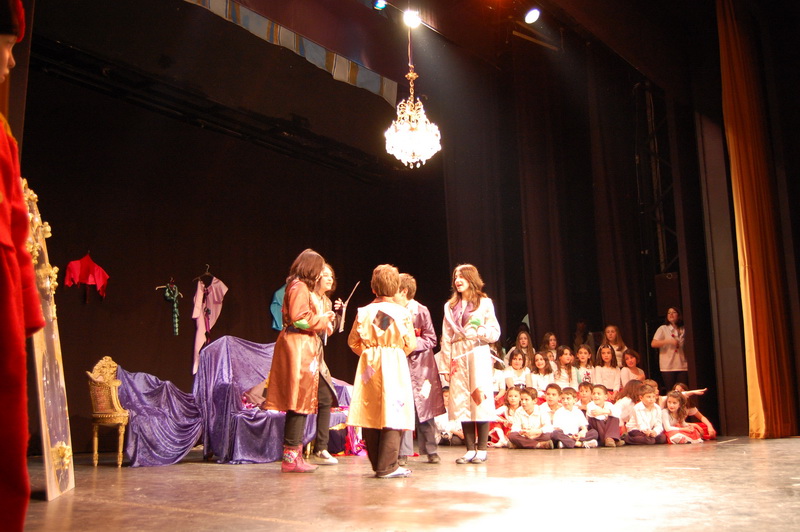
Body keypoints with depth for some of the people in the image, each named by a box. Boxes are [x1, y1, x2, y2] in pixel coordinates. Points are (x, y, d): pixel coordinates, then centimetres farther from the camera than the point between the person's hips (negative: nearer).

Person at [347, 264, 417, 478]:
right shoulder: (402, 313, -6)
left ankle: (377, 463, 18)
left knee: (370, 415, 10)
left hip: (369, 365, 4)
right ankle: (387, 466, -4)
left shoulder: (364, 312, 1)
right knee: (393, 414, -2)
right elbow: (410, 344, -1)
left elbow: (353, 341, 6)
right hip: (394, 365, -3)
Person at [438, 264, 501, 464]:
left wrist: (478, 332, -17)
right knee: (462, 403, 1)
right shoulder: (450, 306, 14)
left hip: (478, 355, -3)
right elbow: (446, 338, 10)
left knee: (480, 401, -5)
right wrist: (445, 364, 4)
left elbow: (495, 333, 1)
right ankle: (470, 449, 8)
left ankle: (481, 449, 3)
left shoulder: (484, 303, 5)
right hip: (457, 357, 3)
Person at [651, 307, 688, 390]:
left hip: (682, 366, 3)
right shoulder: (663, 329, 1)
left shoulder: (683, 330, 12)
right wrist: (669, 341, -19)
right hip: (668, 367, -3)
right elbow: (653, 344, -9)